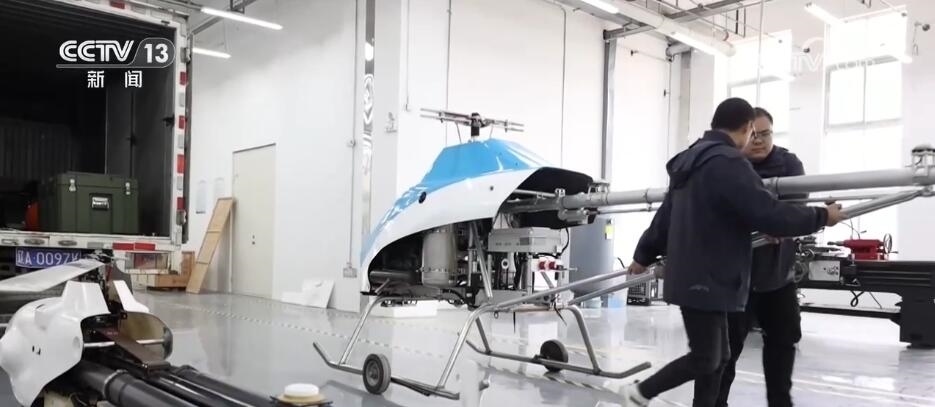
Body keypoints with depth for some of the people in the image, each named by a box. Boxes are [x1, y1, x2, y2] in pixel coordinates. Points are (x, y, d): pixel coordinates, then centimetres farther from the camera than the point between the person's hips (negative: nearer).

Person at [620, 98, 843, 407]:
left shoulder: (690, 161, 15)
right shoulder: (728, 163, -17)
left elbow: (665, 216, 22)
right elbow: (770, 216, -19)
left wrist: (644, 255, 30)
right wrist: (822, 217, -4)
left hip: (696, 277, 10)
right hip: (705, 280, -10)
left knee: (718, 356, 14)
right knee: (705, 359, 3)